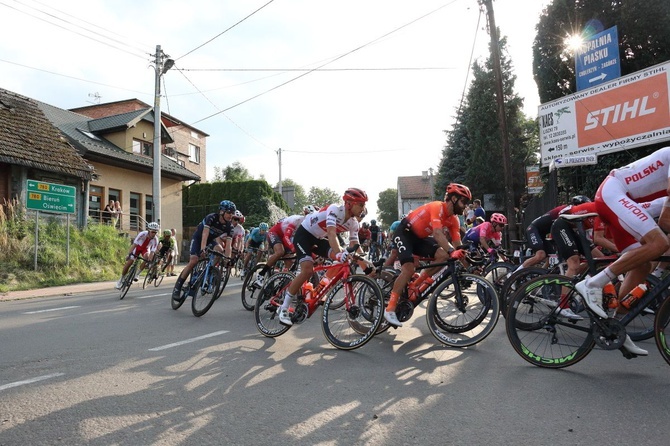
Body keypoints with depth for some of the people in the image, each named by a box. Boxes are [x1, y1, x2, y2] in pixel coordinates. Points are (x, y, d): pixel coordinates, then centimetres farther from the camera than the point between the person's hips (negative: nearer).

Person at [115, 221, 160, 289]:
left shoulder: (155, 240, -29)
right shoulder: (142, 234, -33)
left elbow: (152, 252, -30)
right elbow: (134, 244, -34)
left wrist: (150, 260, -43)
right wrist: (129, 254, -42)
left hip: (146, 249, 1)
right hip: (138, 247, -1)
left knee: (147, 257, -31)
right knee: (129, 262, -9)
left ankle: (137, 274, -13)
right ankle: (121, 280, 9)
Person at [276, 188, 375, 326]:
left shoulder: (353, 223, -6)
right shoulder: (335, 210, -28)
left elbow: (355, 246, -6)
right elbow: (331, 233, -43)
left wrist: (365, 264, -17)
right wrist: (339, 253, -58)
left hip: (319, 239, 7)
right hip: (304, 234, -7)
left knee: (345, 259, -16)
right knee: (307, 270, -26)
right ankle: (284, 308, -13)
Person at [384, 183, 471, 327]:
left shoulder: (453, 220, -1)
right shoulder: (437, 207, -26)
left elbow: (458, 244, -2)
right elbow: (437, 234, -38)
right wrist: (452, 252, -50)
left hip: (420, 238, 8)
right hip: (404, 232, -8)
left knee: (443, 256, -16)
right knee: (409, 268, -25)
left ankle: (415, 285, -1)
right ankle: (390, 308, -19)